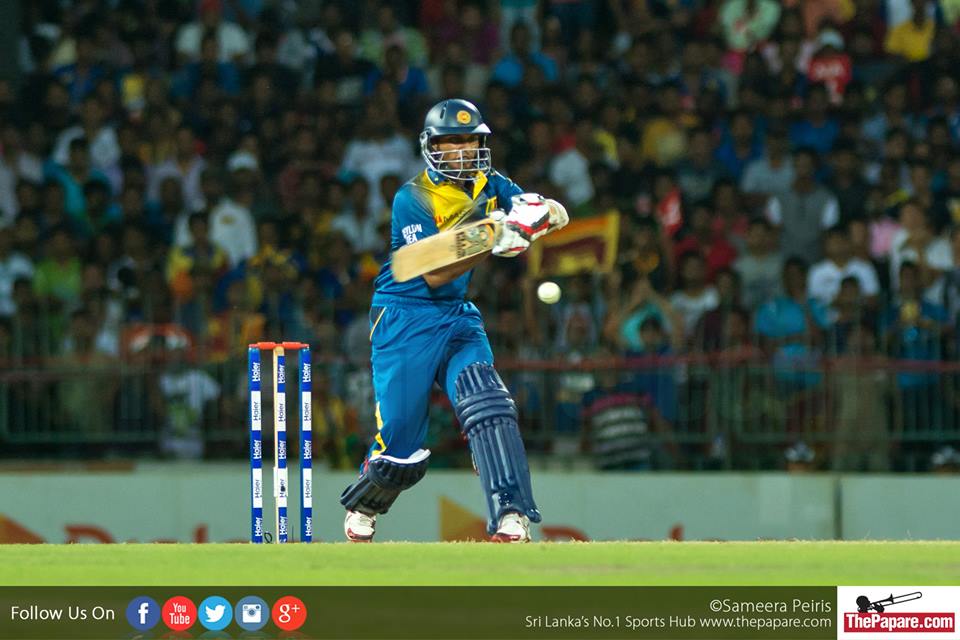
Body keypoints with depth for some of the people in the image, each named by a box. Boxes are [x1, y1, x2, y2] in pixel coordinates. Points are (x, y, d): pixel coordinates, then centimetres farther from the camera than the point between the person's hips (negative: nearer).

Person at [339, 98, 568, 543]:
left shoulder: (488, 187, 3)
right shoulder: (413, 199, -13)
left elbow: (557, 215, -6)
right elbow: (434, 275, -21)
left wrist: (541, 211, -31)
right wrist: (492, 244, -33)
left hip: (458, 319, 5)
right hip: (406, 320, -5)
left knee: (488, 408, -19)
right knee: (400, 441, -2)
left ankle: (512, 521, -25)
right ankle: (360, 513, 29)